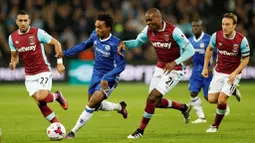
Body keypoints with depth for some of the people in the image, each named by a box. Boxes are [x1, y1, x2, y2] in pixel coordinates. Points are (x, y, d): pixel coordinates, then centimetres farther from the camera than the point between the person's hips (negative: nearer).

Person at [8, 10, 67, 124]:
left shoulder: (38, 33, -11)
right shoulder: (12, 38, 3)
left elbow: (56, 43, -4)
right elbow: (14, 56, 14)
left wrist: (59, 62, -9)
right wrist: (13, 63, -10)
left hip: (43, 72, -5)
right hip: (29, 76, 5)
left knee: (41, 98, -22)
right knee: (40, 103, -1)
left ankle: (57, 96, 11)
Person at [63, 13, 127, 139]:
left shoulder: (115, 44, -26)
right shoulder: (95, 36, -7)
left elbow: (120, 66, -24)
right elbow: (84, 45, 13)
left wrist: (106, 78, -35)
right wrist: (66, 53, 9)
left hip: (109, 79, -8)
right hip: (96, 75, 8)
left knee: (91, 104, -18)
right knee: (96, 105, 17)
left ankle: (73, 132, -11)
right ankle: (120, 107, 41)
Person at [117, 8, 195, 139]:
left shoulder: (173, 31, -24)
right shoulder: (148, 30, -6)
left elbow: (190, 50, -20)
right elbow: (137, 42, 10)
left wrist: (175, 62, -33)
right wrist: (124, 43, -12)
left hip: (173, 70, -7)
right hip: (160, 68, 7)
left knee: (152, 98, -15)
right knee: (156, 102, 10)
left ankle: (140, 131, -1)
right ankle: (184, 107, 35)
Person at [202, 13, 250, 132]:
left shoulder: (242, 40, -20)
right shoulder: (216, 36, -11)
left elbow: (246, 59, -9)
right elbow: (209, 49, 9)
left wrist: (235, 73, -20)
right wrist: (205, 67, 6)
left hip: (233, 74, -4)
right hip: (219, 72, 4)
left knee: (221, 100, -16)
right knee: (211, 99, 0)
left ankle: (215, 126, 6)